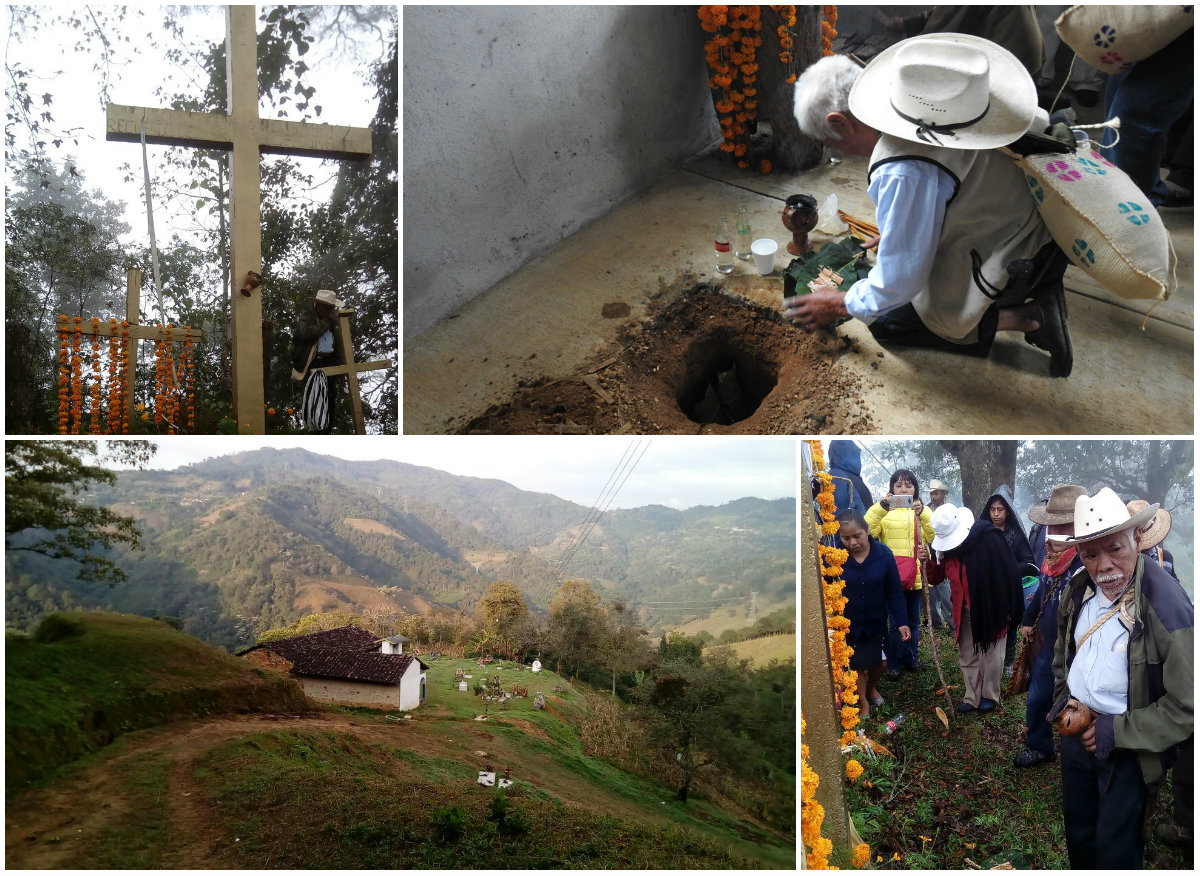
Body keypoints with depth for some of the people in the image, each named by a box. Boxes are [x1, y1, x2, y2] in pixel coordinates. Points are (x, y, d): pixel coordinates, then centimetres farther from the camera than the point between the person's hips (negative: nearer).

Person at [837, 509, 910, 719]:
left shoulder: (883, 554, -16)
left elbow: (894, 591, -9)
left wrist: (901, 622, -12)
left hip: (876, 623, 1)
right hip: (848, 624, -1)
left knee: (879, 663, 11)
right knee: (857, 664, 12)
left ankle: (871, 687, 46)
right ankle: (863, 703, 36)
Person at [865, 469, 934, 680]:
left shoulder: (923, 510, 11)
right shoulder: (885, 510, 3)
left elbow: (936, 537, -6)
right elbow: (867, 531, -16)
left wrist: (923, 514, -21)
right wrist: (881, 507, -27)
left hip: (916, 575, 3)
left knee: (913, 620, 15)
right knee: (898, 621, -4)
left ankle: (910, 657, 31)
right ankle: (894, 664, 9)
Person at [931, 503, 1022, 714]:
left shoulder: (988, 539, -23)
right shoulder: (948, 546, -4)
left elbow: (1007, 574, -19)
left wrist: (1006, 609, -15)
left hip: (991, 608, -5)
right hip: (966, 610, 5)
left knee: (990, 654, 11)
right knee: (967, 656, 12)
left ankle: (990, 695, 27)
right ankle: (972, 696, 24)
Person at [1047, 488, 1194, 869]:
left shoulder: (1167, 607, -26)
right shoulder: (1077, 591, -4)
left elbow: (1186, 707, -23)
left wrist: (1117, 732, -20)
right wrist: (1065, 699, 1)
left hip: (1128, 747, -6)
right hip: (1077, 731, 6)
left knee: (1115, 851, 9)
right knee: (1077, 835, 23)